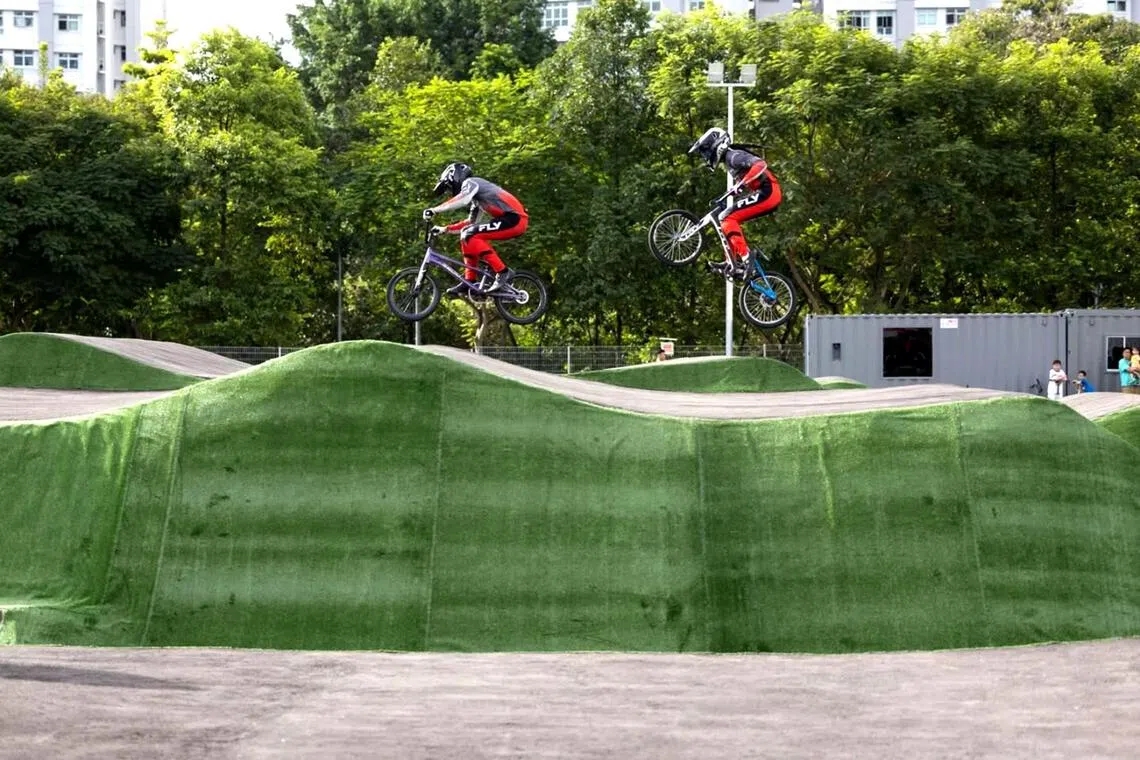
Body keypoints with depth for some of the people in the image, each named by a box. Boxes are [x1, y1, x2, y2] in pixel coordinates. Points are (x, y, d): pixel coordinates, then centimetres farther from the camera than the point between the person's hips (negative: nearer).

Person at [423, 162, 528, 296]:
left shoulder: (470, 182, -3)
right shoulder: (476, 199, 26)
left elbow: (462, 199, -24)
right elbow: (471, 223, 29)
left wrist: (434, 210, -23)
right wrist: (445, 229, 23)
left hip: (514, 219, -10)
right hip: (509, 219, 10)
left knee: (470, 235, -18)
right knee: (467, 236, 12)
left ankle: (502, 272, -17)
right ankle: (469, 282, 10)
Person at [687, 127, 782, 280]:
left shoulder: (734, 156, -10)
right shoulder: (729, 160, 22)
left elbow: (760, 164, -27)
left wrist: (742, 184, -33)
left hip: (767, 192, -10)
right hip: (765, 194, 10)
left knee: (727, 218, -16)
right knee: (728, 219, 13)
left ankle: (744, 260, -22)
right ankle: (733, 262, 9)